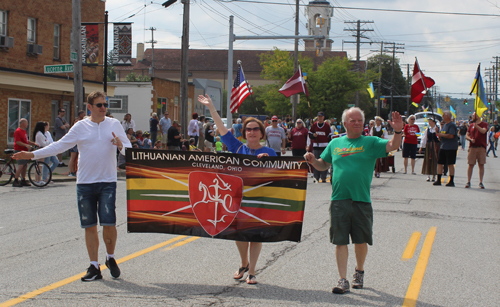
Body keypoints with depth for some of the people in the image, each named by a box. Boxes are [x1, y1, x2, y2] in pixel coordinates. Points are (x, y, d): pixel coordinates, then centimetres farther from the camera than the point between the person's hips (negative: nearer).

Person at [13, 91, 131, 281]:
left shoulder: (114, 124, 6)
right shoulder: (80, 127, 5)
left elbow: (129, 149, 7)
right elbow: (60, 146, 5)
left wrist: (120, 145, -16)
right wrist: (33, 155, 0)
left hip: (107, 182, -1)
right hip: (85, 183, 1)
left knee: (109, 223, -8)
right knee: (89, 226, 4)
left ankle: (110, 258, 17)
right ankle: (94, 267, 13)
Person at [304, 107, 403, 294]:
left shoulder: (370, 143, 4)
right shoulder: (335, 143, 13)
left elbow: (392, 146, -11)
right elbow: (324, 165, 22)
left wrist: (398, 132, -29)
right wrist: (313, 161, 2)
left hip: (361, 200, -1)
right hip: (339, 200, 1)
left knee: (361, 240, 8)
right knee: (340, 241, 1)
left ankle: (359, 272, 32)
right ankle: (343, 280, 6)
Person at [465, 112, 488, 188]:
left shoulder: (484, 124, 3)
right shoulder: (471, 125, 14)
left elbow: (483, 131, -17)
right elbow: (466, 136, 12)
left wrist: (476, 125, -21)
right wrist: (470, 139, -7)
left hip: (481, 148, -2)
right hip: (472, 147, 2)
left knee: (481, 165, 0)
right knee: (471, 165, 0)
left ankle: (480, 182, 6)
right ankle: (468, 182, 5)